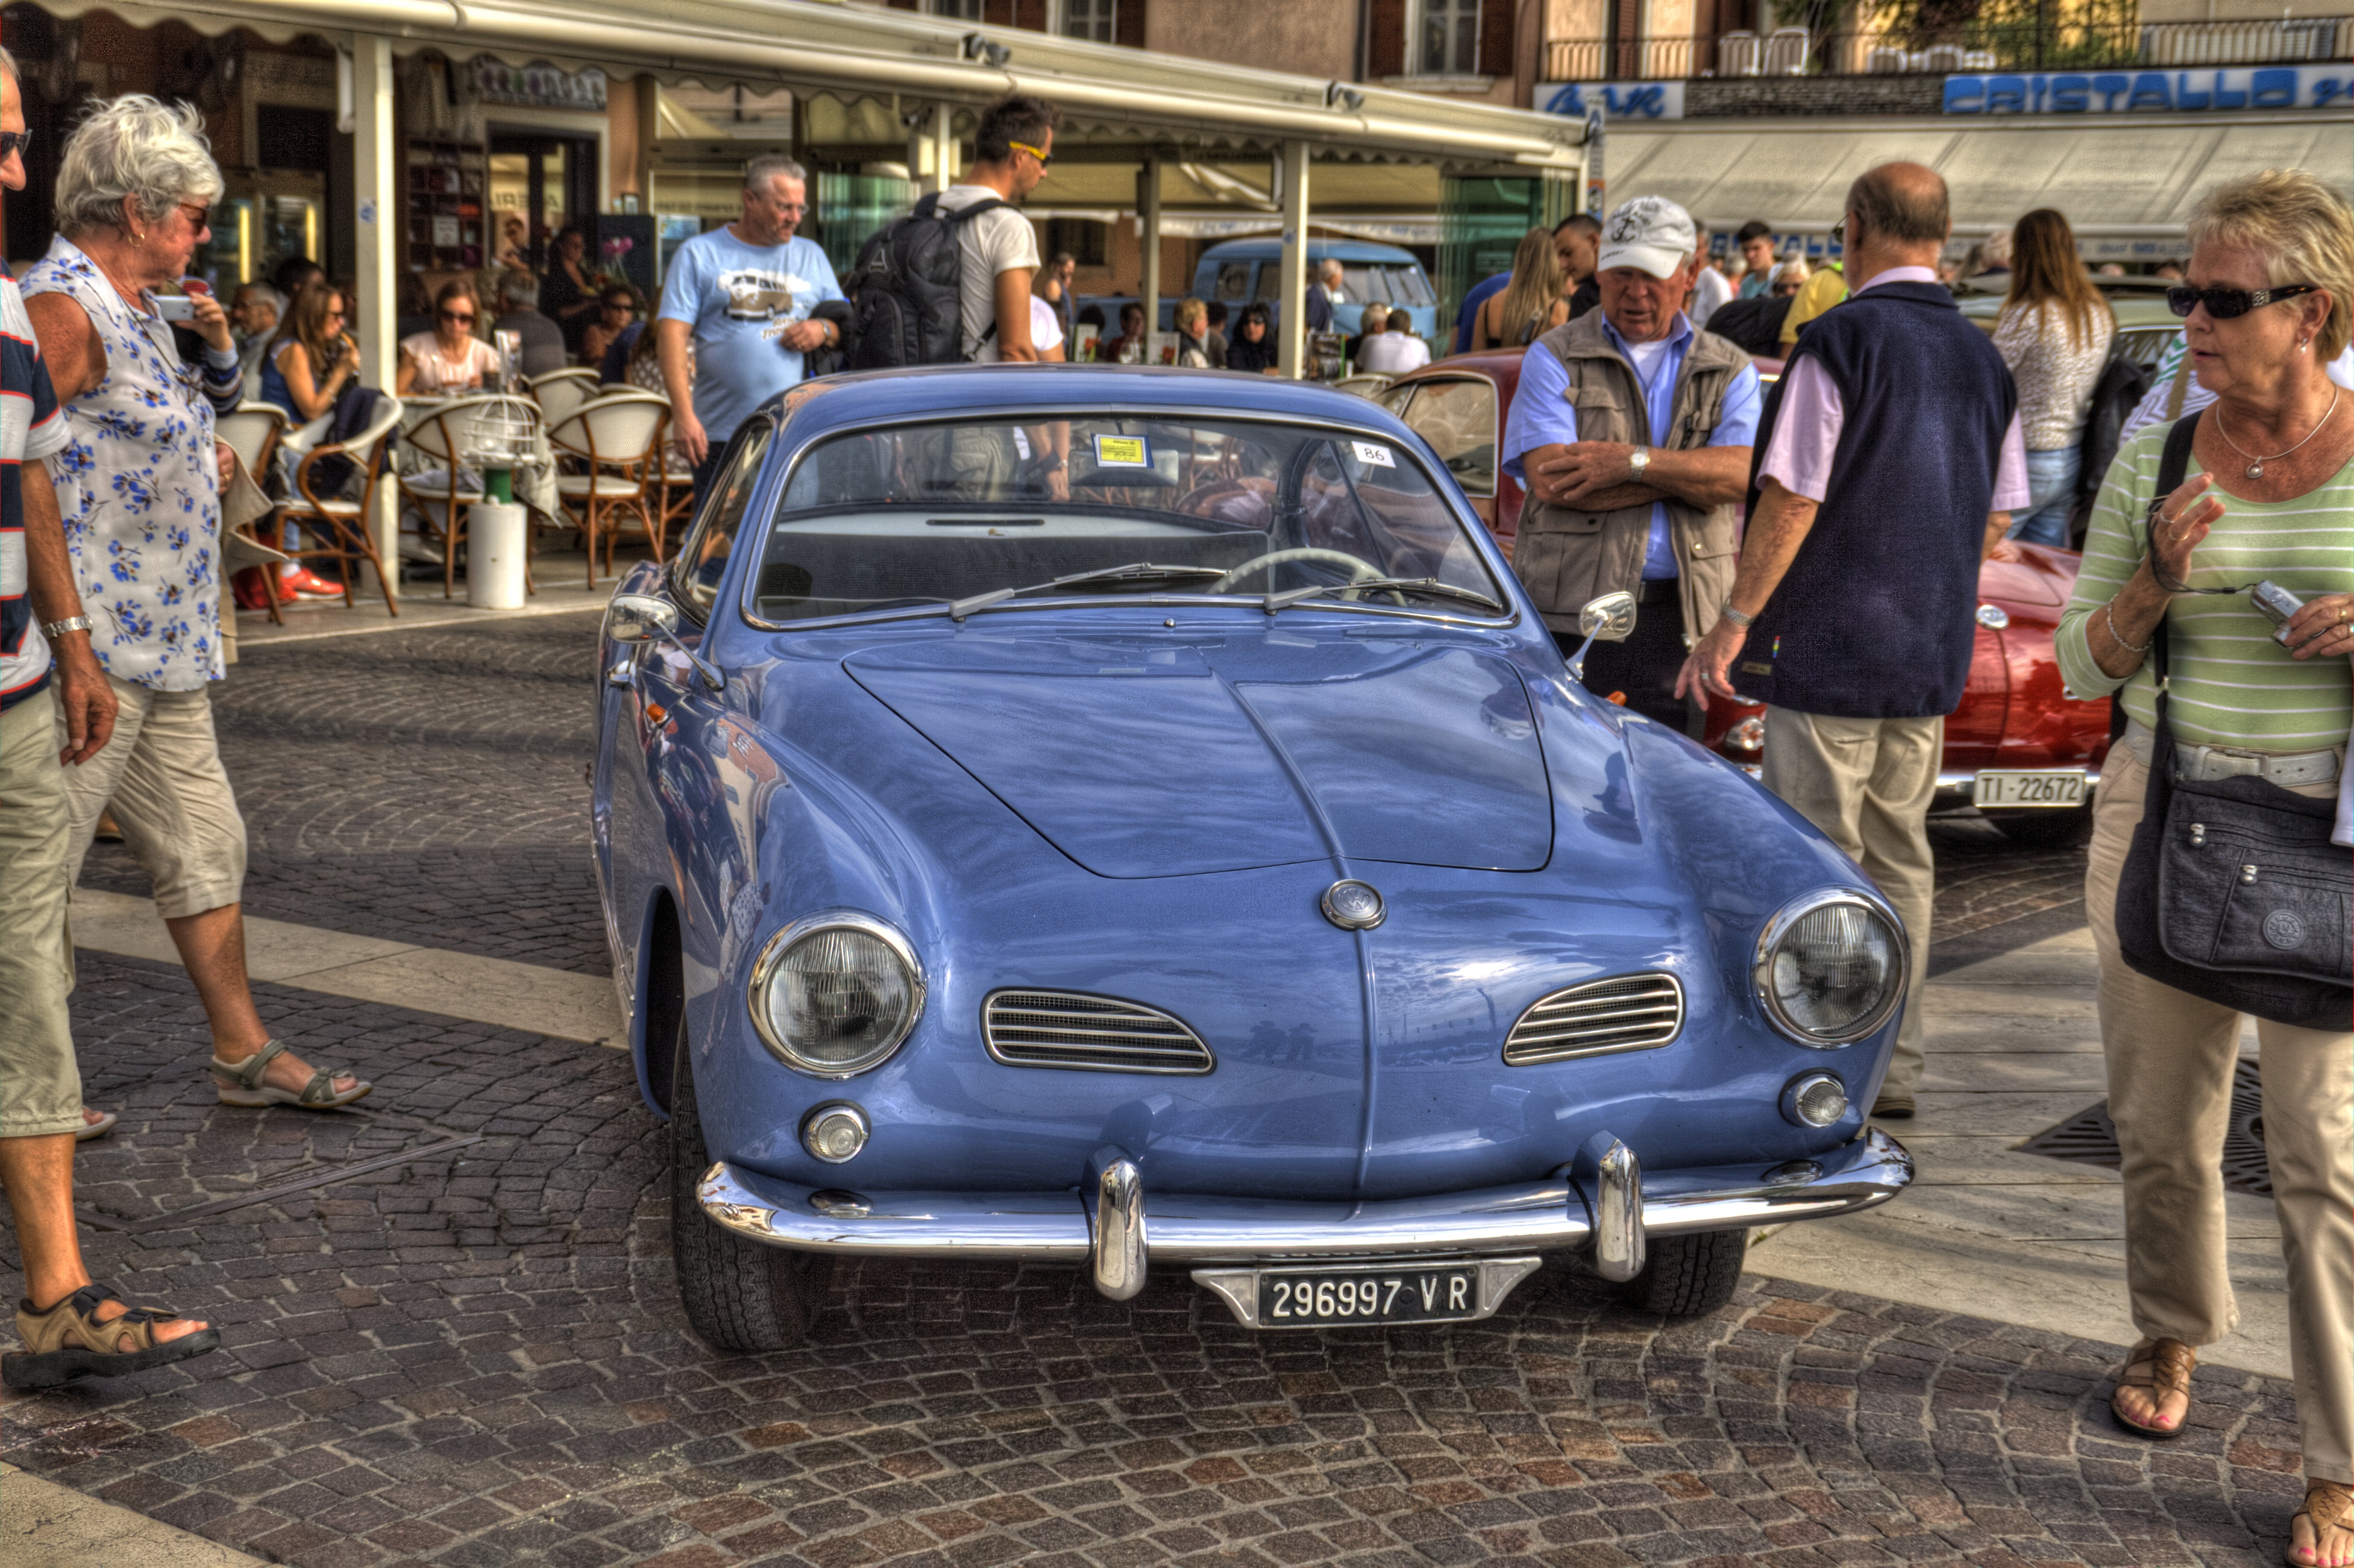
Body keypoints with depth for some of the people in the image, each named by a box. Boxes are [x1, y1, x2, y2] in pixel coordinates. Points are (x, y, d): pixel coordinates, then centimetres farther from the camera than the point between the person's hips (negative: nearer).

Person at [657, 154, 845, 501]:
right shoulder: (699, 254, 6)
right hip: (721, 435, -2)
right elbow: (671, 333, -2)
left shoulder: (811, 256, 18)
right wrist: (683, 415, -13)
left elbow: (847, 328, 22)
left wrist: (824, 331, -4)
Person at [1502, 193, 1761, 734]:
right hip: (1568, 616, -1)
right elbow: (1549, 481, -9)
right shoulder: (1555, 358, 7)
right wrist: (1690, 475, -6)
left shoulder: (1729, 371, 13)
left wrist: (1634, 461, -15)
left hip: (1677, 626, 2)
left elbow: (1744, 475, -5)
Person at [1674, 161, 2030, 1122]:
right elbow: (1999, 518, 15)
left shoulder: (1841, 341, -13)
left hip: (1829, 646, -7)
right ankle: (1894, 1067, 19)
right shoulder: (1982, 358, 9)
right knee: (1899, 860, 13)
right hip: (1930, 656, 7)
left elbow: (1791, 501, -16)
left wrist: (1735, 622, -10)